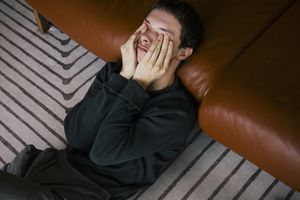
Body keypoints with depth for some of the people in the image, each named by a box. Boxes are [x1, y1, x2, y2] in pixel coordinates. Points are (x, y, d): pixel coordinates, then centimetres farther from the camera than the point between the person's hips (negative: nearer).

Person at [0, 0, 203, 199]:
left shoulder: (177, 111, -14)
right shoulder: (115, 70, 1)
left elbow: (103, 153, -22)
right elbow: (75, 136, -12)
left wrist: (138, 83, -21)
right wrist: (124, 76, -18)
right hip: (63, 161, 5)